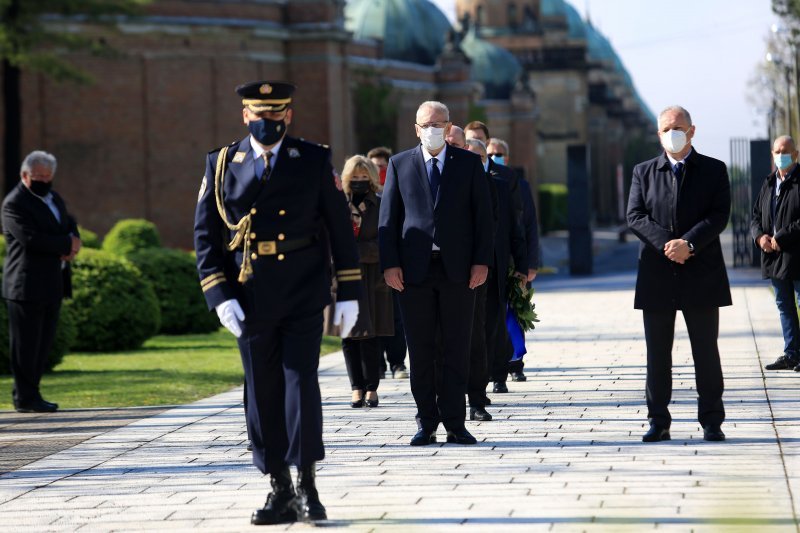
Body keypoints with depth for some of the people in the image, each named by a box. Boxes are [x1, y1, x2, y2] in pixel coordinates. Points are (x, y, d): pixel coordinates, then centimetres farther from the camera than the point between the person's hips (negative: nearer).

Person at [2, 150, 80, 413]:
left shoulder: (55, 199, 18)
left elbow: (69, 225, 17)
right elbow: (30, 238, -21)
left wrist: (70, 246, -7)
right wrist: (67, 244, -13)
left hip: (52, 286, 8)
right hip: (26, 284, -8)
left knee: (44, 342, 10)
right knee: (26, 343, -5)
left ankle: (27, 393, 17)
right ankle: (25, 397, -1)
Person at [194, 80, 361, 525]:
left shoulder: (314, 161, 4)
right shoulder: (222, 165, 5)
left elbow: (341, 227, 5)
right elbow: (206, 235, 3)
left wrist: (349, 293, 2)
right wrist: (220, 297, -7)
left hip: (304, 295, -1)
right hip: (251, 299, 2)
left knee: (301, 380, -9)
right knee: (263, 393, 4)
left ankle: (307, 486, -3)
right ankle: (280, 491, 12)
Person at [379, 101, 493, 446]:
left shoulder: (469, 164, 8)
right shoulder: (399, 165, 9)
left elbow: (483, 214, 5)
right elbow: (388, 217, 6)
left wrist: (481, 261, -4)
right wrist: (389, 263, -3)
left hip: (458, 270, 0)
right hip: (414, 270, 1)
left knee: (456, 350, 1)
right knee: (420, 351, 2)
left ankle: (455, 424, 6)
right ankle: (426, 424, 8)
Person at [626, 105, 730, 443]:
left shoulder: (714, 171, 5)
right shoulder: (643, 172, 10)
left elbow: (719, 216, -5)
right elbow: (635, 217, -1)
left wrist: (689, 243, -19)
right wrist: (666, 244, -16)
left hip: (702, 275, -1)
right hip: (657, 276, 1)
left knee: (706, 352, 3)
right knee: (657, 353, 4)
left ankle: (711, 422, 9)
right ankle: (659, 423, 10)